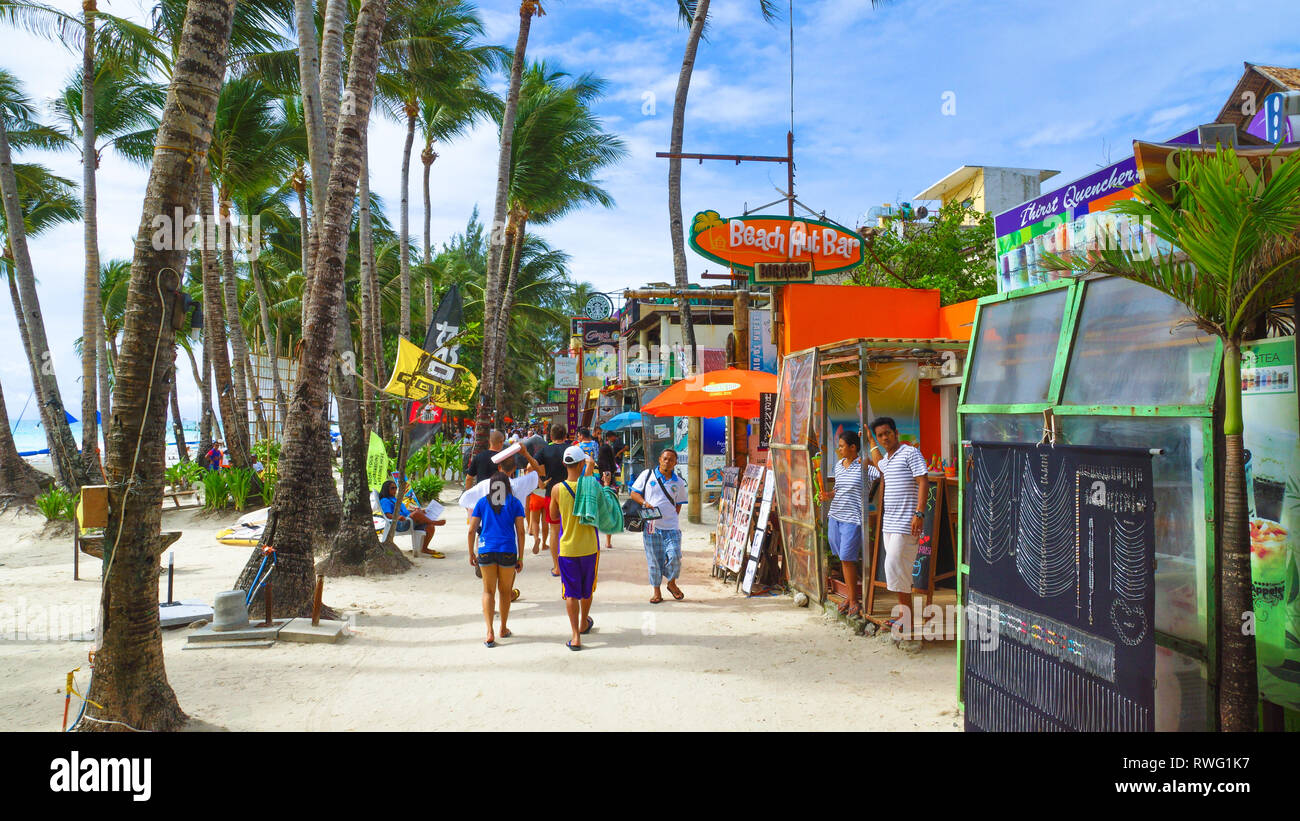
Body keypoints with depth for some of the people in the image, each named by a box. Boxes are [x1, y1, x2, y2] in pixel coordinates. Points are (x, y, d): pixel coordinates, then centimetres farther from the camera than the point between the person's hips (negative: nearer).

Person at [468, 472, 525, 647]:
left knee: (488, 591, 8)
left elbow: (471, 530, 4)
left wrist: (471, 554, 13)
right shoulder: (514, 503, 5)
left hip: (486, 551, 0)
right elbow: (520, 531, 1)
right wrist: (520, 558, 5)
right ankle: (503, 629, 28)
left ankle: (490, 633, -5)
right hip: (508, 551, 0)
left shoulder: (482, 503, 8)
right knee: (505, 591, 15)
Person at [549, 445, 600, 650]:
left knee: (571, 592, 4)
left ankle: (576, 636, -1)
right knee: (587, 589, 21)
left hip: (567, 548, -1)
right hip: (589, 547, 1)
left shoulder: (557, 489, -10)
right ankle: (584, 623, 41)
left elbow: (553, 516, 3)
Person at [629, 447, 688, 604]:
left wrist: (672, 517, 5)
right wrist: (645, 503, -12)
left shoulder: (678, 482, 9)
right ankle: (657, 592, 17)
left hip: (671, 526, 1)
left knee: (674, 556, -9)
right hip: (651, 525, -1)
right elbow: (634, 493, 5)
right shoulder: (647, 475, 3)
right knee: (654, 559, 4)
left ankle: (672, 583, 20)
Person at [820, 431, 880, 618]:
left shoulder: (864, 466, -10)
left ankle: (854, 601, 6)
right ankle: (850, 596, 22)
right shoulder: (839, 465, 11)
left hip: (853, 519, -7)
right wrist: (828, 495, 0)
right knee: (843, 558, 11)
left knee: (847, 558, -6)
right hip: (835, 516, 7)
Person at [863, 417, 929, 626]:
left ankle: (907, 617, -5)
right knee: (896, 568, 10)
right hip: (889, 522, 9)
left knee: (895, 566, -12)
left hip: (905, 523, -9)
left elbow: (923, 482, -16)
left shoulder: (910, 453, -8)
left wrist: (919, 513, -24)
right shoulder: (887, 458, 18)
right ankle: (903, 613, 16)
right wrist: (871, 442, 41)